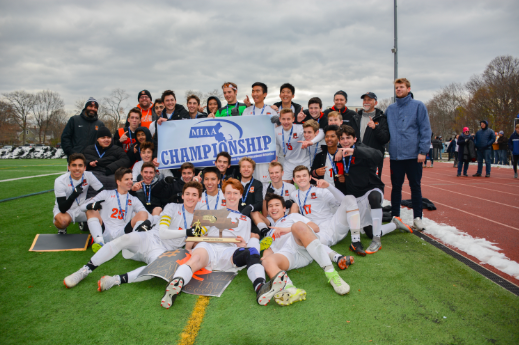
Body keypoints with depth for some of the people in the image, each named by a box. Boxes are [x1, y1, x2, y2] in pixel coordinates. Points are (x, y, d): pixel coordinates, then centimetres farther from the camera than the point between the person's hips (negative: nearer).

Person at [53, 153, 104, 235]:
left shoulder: (88, 175, -14)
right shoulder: (60, 181, -22)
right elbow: (62, 208, -27)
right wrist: (74, 194, -44)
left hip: (82, 208, 4)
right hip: (64, 210, -4)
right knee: (63, 220, -38)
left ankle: (84, 222, 15)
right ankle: (61, 229, 2)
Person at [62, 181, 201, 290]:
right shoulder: (172, 207, 4)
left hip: (164, 251, 0)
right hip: (149, 238, 0)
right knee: (124, 239, -31)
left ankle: (117, 280, -36)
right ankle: (84, 271, -21)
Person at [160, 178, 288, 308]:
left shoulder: (245, 219, 35)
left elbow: (244, 244, 24)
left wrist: (244, 245, -1)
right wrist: (195, 231, 3)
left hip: (229, 250, 0)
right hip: (208, 245, 1)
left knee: (251, 252, -36)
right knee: (196, 258, -38)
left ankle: (260, 288, -63)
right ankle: (175, 285, -66)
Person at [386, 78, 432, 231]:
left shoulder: (418, 106, 1)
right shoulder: (390, 109, 13)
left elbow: (425, 129, -5)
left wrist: (423, 151, -12)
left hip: (413, 155, -3)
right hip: (395, 155, 3)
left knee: (415, 186, 5)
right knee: (396, 187, 9)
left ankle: (417, 217, 16)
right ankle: (395, 216, 18)